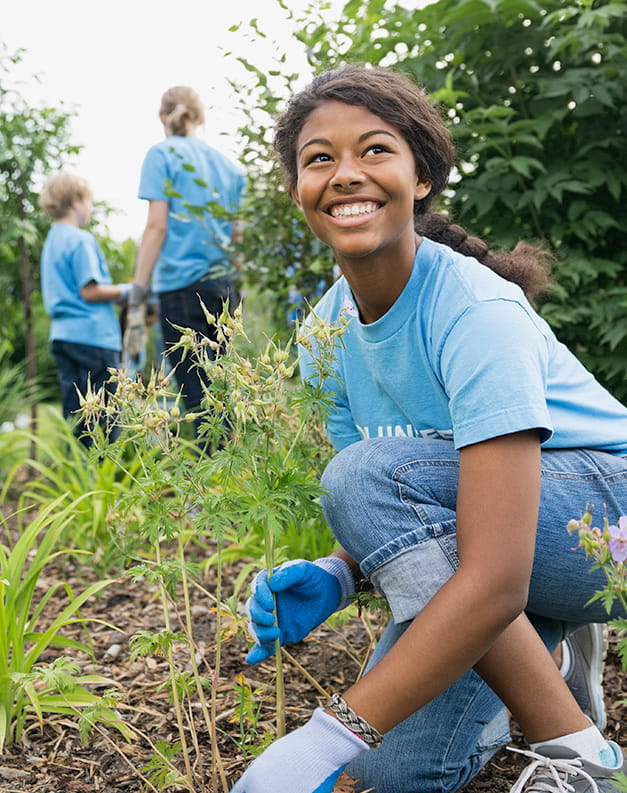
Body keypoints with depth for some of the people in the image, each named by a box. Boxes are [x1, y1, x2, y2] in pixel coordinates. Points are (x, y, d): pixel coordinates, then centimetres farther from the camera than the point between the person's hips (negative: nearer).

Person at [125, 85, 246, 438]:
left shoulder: (163, 154, 0)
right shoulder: (227, 163, 16)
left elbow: (157, 226, -8)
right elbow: (237, 231, 14)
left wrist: (137, 299, -9)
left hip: (182, 285, -6)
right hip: (223, 285, 6)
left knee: (198, 397, -6)